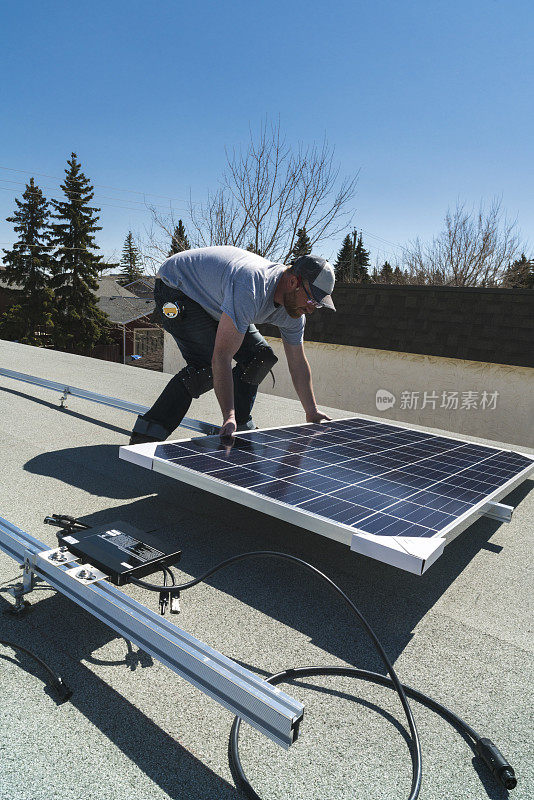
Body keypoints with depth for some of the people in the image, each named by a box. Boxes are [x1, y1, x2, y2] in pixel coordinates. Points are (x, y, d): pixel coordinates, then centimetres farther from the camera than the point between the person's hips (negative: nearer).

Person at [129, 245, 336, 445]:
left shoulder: (294, 306, -12)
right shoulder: (250, 288, -40)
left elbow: (298, 363, 0)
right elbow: (221, 357, -43)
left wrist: (312, 413, 3)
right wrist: (228, 415, -44)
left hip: (214, 302, 8)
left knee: (261, 357, -2)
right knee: (207, 366, -26)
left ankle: (241, 428, 9)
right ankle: (143, 437, -21)